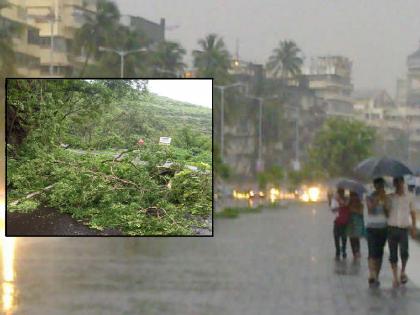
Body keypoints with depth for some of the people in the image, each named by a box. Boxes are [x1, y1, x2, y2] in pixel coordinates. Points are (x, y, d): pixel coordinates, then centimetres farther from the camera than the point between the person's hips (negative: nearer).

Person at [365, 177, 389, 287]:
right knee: (372, 252, -13)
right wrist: (377, 199, -19)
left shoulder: (386, 198, 8)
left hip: (383, 228, 4)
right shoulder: (369, 197, -4)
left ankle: (376, 277, 8)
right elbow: (370, 211, -18)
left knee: (380, 253, 4)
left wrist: (385, 202, -11)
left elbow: (388, 214, 2)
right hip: (372, 228, -4)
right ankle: (372, 276, -19)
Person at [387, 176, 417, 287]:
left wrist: (413, 228, 7)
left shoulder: (409, 197, 5)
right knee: (393, 254, 1)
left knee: (404, 252, -17)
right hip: (391, 228, 1)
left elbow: (413, 213, 12)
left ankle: (403, 272, 8)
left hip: (404, 229, -1)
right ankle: (395, 278, 9)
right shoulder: (390, 197, 5)